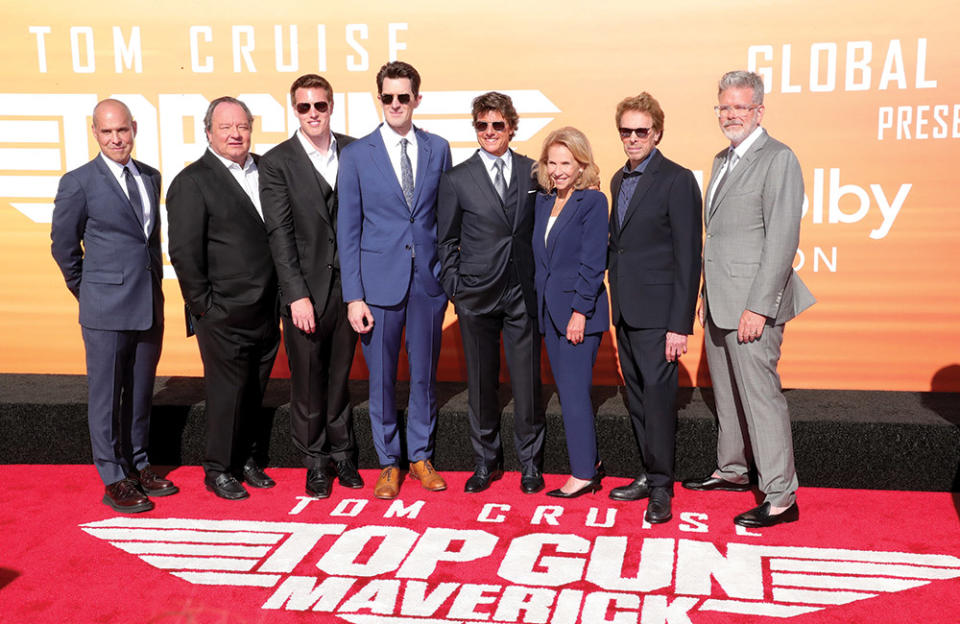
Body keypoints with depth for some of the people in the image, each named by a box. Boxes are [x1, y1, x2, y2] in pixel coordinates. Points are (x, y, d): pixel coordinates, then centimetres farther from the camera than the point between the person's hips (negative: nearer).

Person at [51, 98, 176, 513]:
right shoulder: (79, 182, -7)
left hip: (150, 306, 5)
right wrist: (88, 292, 7)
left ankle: (138, 465, 28)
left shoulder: (150, 177, 9)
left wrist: (153, 283, 14)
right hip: (106, 309, -5)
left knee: (141, 392, 14)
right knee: (106, 394, 3)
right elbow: (63, 245, 1)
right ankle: (114, 480, 14)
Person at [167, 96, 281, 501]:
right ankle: (219, 471, 19)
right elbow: (184, 251, -10)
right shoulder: (192, 182, -7)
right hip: (223, 316, -5)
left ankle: (250, 461, 30)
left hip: (265, 311, 5)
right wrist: (203, 306, -11)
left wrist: (281, 297, 10)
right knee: (227, 392, 3)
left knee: (256, 391, 15)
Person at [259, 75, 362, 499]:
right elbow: (280, 235, -7)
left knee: (340, 374, 14)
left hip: (348, 285, 3)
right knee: (308, 380, 7)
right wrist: (297, 295, -13)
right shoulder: (277, 162, -4)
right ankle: (315, 461, 22)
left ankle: (342, 453, 28)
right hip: (306, 290, -2)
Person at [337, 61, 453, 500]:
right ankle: (388, 462, 24)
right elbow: (348, 230, -2)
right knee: (381, 377, 7)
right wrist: (353, 296, -7)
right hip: (379, 281, -2)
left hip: (429, 279, 2)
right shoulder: (356, 155, -2)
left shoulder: (437, 149, 5)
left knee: (425, 373, 12)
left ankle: (421, 455, 29)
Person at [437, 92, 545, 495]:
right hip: (477, 295, 0)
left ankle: (530, 462, 20)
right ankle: (486, 461, 24)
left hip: (523, 293, 1)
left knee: (528, 381, 3)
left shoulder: (533, 173, 5)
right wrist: (454, 288, 0)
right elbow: (447, 241, 6)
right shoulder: (457, 179, 2)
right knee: (481, 382, 8)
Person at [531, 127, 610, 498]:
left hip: (579, 311, -7)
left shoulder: (592, 201, -8)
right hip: (549, 310, 7)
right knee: (567, 391, 11)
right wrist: (541, 306, 9)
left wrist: (580, 311, -17)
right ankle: (591, 463, 23)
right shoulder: (544, 202, 13)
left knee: (573, 392, -5)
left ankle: (583, 474, 6)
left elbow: (592, 262, -13)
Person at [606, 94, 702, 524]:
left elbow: (688, 258, -13)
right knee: (637, 396, 13)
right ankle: (648, 475, 25)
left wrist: (680, 324, -17)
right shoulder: (619, 180, 14)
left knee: (658, 394, -5)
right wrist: (615, 305, 11)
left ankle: (661, 487, 6)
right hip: (625, 310, 8)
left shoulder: (677, 181, -10)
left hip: (658, 310, -7)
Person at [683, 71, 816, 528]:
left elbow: (782, 240, -17)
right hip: (720, 302, 9)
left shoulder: (778, 159, -11)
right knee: (727, 393, 18)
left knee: (760, 396, -6)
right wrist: (707, 294, 17)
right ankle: (732, 470, 33)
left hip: (753, 305, -9)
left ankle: (780, 498, 3)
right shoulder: (723, 160, 16)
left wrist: (758, 306, -20)